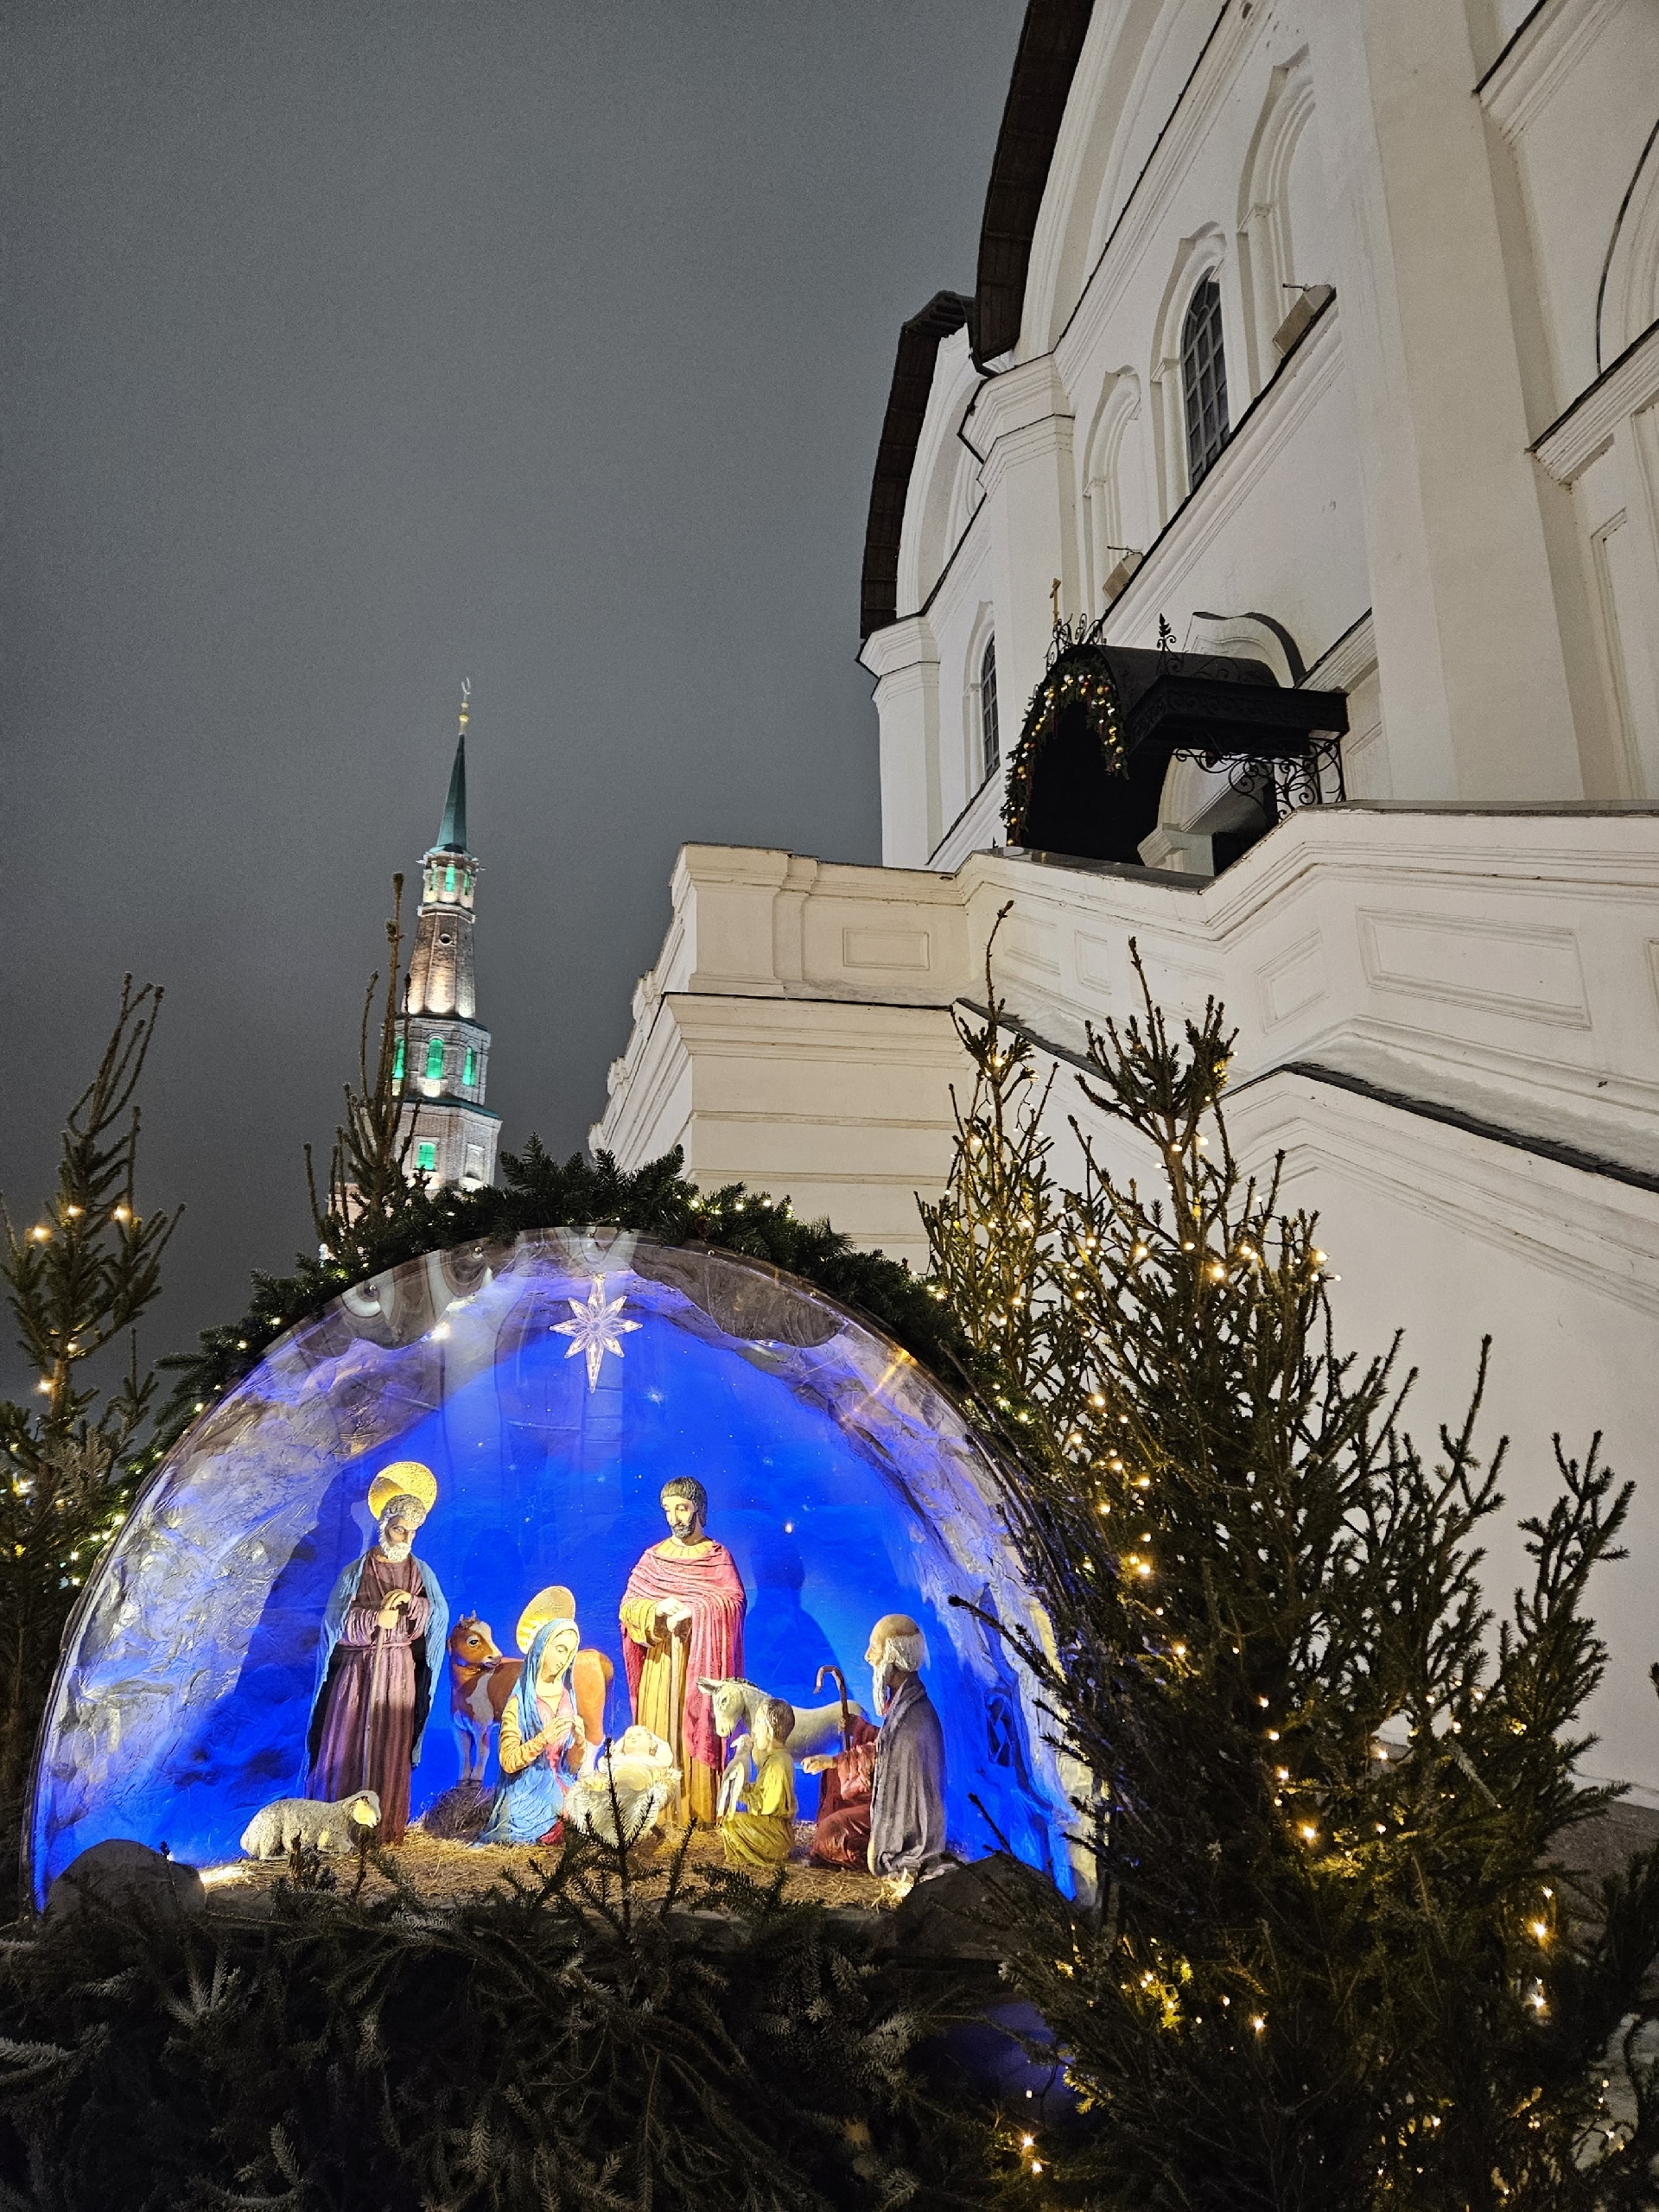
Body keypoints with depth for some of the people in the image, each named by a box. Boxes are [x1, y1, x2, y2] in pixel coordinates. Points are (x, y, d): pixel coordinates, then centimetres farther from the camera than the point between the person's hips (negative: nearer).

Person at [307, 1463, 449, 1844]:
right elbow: (336, 1623, -8)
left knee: (391, 1750, 5)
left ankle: (386, 1827, 14)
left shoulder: (421, 1573, 4)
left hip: (399, 1673, 2)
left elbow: (439, 1617, -5)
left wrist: (411, 1604, -22)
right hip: (357, 1670, -2)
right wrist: (379, 1619, -15)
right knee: (346, 1745, 1)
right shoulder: (356, 1572, -4)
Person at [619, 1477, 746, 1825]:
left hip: (701, 1659, -2)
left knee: (699, 1729, -2)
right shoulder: (653, 1556, 9)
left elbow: (735, 1600, -13)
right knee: (660, 1730, 1)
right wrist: (657, 1609, -17)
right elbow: (628, 1605, 2)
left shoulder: (718, 1556, 1)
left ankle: (703, 1810, 5)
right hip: (661, 1659, 2)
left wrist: (692, 1610, -23)